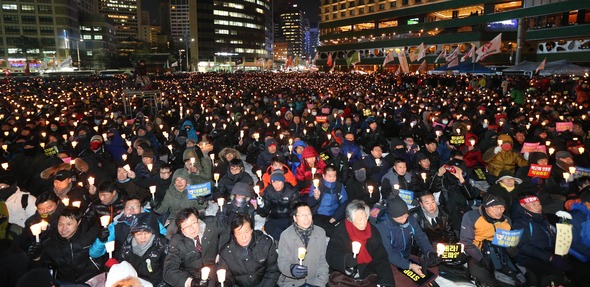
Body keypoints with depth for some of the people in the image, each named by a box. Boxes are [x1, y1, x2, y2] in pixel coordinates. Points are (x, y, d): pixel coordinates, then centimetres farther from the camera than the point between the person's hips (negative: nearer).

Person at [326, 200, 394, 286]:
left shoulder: (373, 230, 2)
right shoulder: (341, 231, -9)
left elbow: (381, 257, 4)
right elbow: (331, 256, -16)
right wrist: (347, 260, -35)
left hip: (368, 270, 3)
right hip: (346, 274, -3)